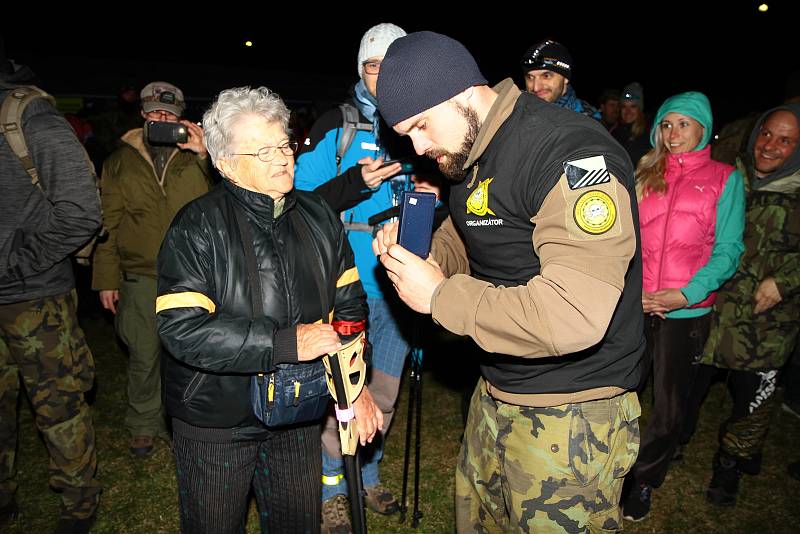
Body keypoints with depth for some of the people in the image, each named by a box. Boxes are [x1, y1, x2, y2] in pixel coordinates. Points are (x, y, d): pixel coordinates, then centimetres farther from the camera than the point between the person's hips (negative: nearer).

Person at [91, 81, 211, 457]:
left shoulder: (196, 157, 7)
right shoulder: (121, 161, 10)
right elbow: (108, 222, 9)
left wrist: (204, 155, -15)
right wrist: (107, 278, 4)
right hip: (141, 277, 0)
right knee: (144, 355, 6)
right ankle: (143, 425, 27)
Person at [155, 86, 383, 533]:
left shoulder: (318, 216, 1)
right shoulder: (199, 227, -14)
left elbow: (349, 303, 5)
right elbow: (182, 330, -24)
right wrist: (287, 343, -27)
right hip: (216, 421, -3)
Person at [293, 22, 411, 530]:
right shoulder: (337, 125, -4)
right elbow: (304, 200, -9)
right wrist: (356, 182, -23)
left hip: (400, 285, 4)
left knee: (385, 391, 17)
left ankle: (369, 474, 39)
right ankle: (333, 487, 28)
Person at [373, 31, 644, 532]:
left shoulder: (571, 152, -24)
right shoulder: (471, 156, 5)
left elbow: (572, 317, -34)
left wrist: (439, 295, -23)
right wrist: (416, 249, -2)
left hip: (570, 416, -8)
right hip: (496, 396, 9)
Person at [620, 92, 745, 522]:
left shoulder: (724, 178, 0)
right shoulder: (643, 174, 7)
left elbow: (728, 250, -4)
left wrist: (686, 294, -16)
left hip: (686, 310, -1)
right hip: (633, 305, 2)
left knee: (668, 407, 10)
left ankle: (645, 479, 32)